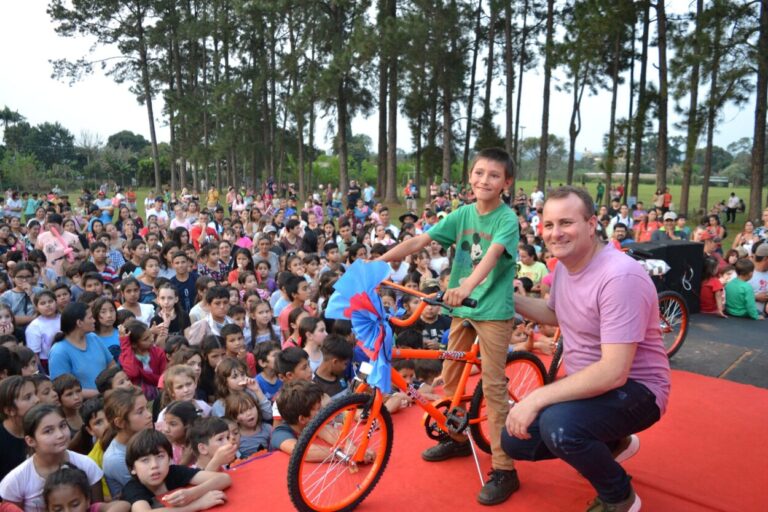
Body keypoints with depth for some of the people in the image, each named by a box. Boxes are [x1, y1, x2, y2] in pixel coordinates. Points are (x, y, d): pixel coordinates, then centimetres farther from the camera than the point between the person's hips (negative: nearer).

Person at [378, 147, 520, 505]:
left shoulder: (507, 218, -12)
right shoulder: (462, 214, 3)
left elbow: (492, 254, -30)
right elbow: (418, 242, -4)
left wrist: (468, 285, -49)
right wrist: (378, 260, -16)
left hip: (494, 310, -6)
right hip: (462, 307, 6)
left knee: (493, 387, -4)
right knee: (449, 377, 15)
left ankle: (504, 469, 7)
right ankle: (457, 438, 37)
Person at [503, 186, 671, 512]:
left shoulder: (620, 276, -29)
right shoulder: (564, 264, -1)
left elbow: (614, 372, -34)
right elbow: (555, 315, 20)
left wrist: (536, 398, -32)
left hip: (632, 388, -8)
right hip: (587, 382, 8)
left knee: (558, 425, -35)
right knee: (515, 440, 4)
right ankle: (610, 444, 24)